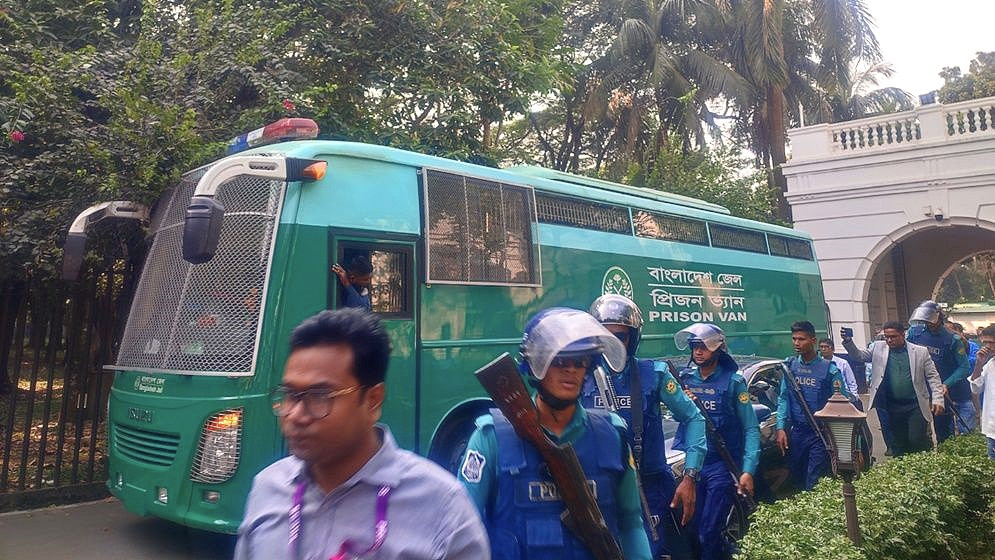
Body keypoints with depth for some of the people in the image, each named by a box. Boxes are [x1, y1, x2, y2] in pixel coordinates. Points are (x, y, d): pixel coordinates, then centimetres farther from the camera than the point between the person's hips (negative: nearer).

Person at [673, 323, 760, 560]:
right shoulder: (684, 378, 7)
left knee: (708, 533, -8)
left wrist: (748, 471, -13)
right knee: (690, 530, 11)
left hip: (721, 466, -4)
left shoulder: (733, 381, -3)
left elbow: (751, 428, -5)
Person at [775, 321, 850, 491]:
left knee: (814, 485, -6)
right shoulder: (789, 365, 4)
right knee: (797, 479, 14)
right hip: (797, 431, 4)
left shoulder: (829, 369, -8)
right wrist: (781, 428, -1)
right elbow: (783, 398, 7)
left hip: (820, 434, -4)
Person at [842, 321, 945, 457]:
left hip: (915, 406, -2)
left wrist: (937, 399, -8)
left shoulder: (920, 351, 1)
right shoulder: (878, 347, 5)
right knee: (897, 445, 9)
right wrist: (848, 341, -14)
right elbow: (860, 356, 4)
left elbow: (933, 377, 2)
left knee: (916, 440, -11)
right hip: (891, 408, 2)